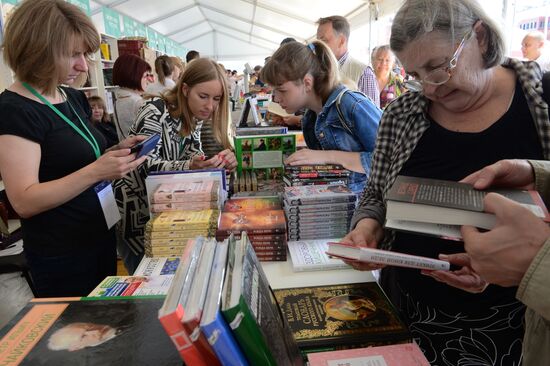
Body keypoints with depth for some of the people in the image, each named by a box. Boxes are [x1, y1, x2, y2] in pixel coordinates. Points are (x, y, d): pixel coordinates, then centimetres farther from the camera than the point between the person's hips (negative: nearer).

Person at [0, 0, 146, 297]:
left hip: (100, 237, 8)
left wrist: (116, 152, -2)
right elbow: (24, 201, -22)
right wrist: (96, 171, -32)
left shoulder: (74, 98, 6)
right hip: (61, 255, -8)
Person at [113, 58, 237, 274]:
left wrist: (221, 161, -22)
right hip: (135, 212, -7)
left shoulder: (194, 118, 2)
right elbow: (146, 165, -28)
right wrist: (188, 166, -45)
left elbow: (192, 156, -1)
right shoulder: (156, 112, -21)